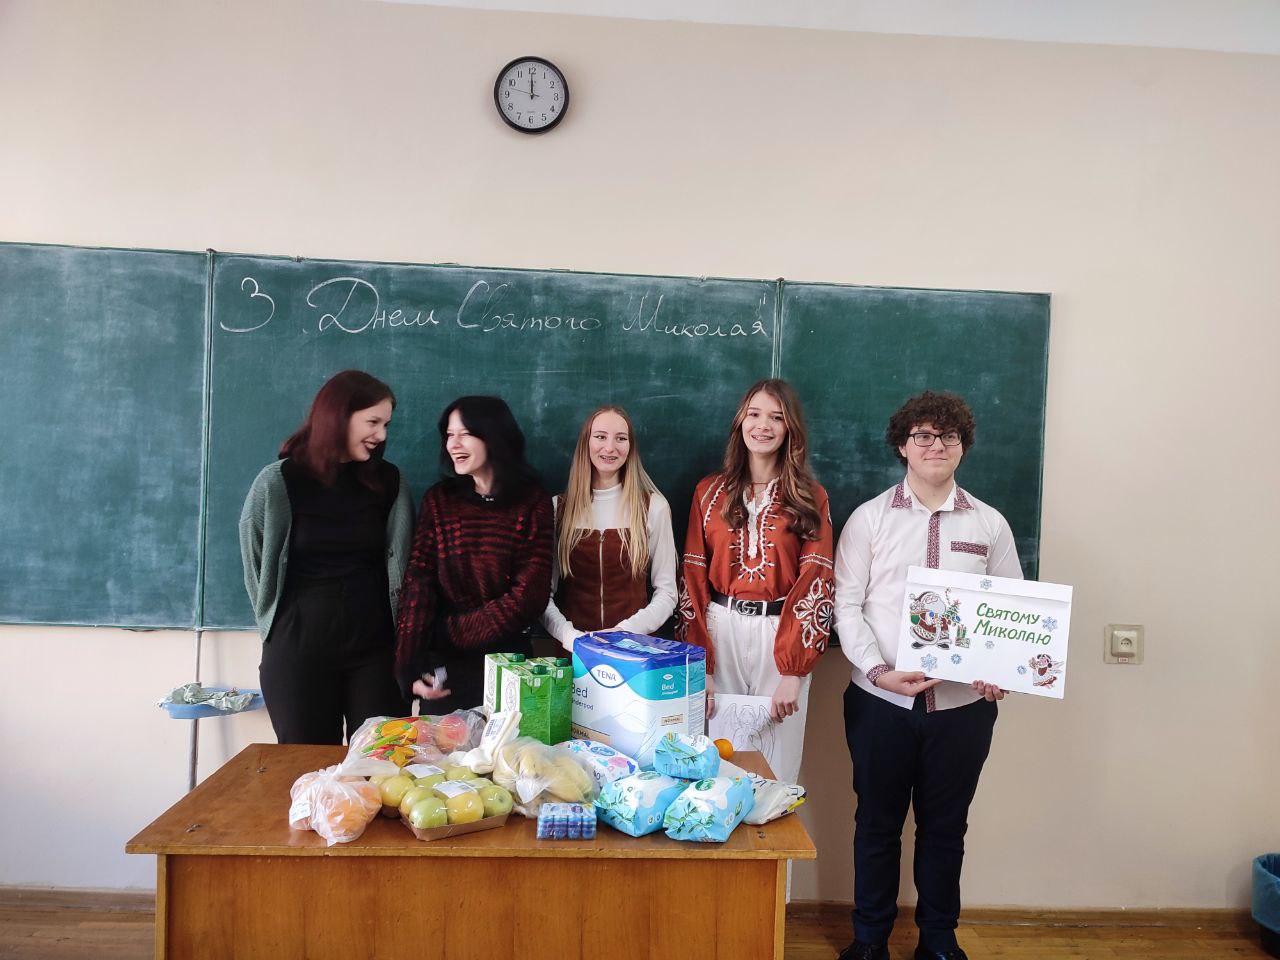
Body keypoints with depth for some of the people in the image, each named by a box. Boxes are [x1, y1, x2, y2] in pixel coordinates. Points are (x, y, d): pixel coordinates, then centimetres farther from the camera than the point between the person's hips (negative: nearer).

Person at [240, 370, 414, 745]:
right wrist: (279, 627, 10)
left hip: (374, 648, 2)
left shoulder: (389, 482, 4)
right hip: (299, 652, -2)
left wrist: (400, 638, 11)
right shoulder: (278, 482, -5)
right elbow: (258, 567, 4)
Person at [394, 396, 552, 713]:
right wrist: (410, 666, -15)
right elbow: (418, 584, -5)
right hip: (443, 662, 2)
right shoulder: (438, 500, 1)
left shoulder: (533, 503, -5)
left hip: (508, 662, -1)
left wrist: (452, 631, -11)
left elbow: (530, 595, -10)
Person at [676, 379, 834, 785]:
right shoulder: (710, 491, 6)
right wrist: (697, 666, -6)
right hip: (718, 632, 1)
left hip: (781, 636, -1)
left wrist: (794, 672, -11)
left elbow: (816, 583, -3)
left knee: (774, 767, 6)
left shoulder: (811, 497, 3)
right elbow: (693, 578, 2)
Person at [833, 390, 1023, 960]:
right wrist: (878, 670, -17)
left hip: (963, 702, 1)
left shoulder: (990, 524, 6)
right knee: (877, 822, 12)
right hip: (881, 700, -1)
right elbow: (847, 604, -4)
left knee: (945, 827, 15)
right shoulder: (869, 518, 1)